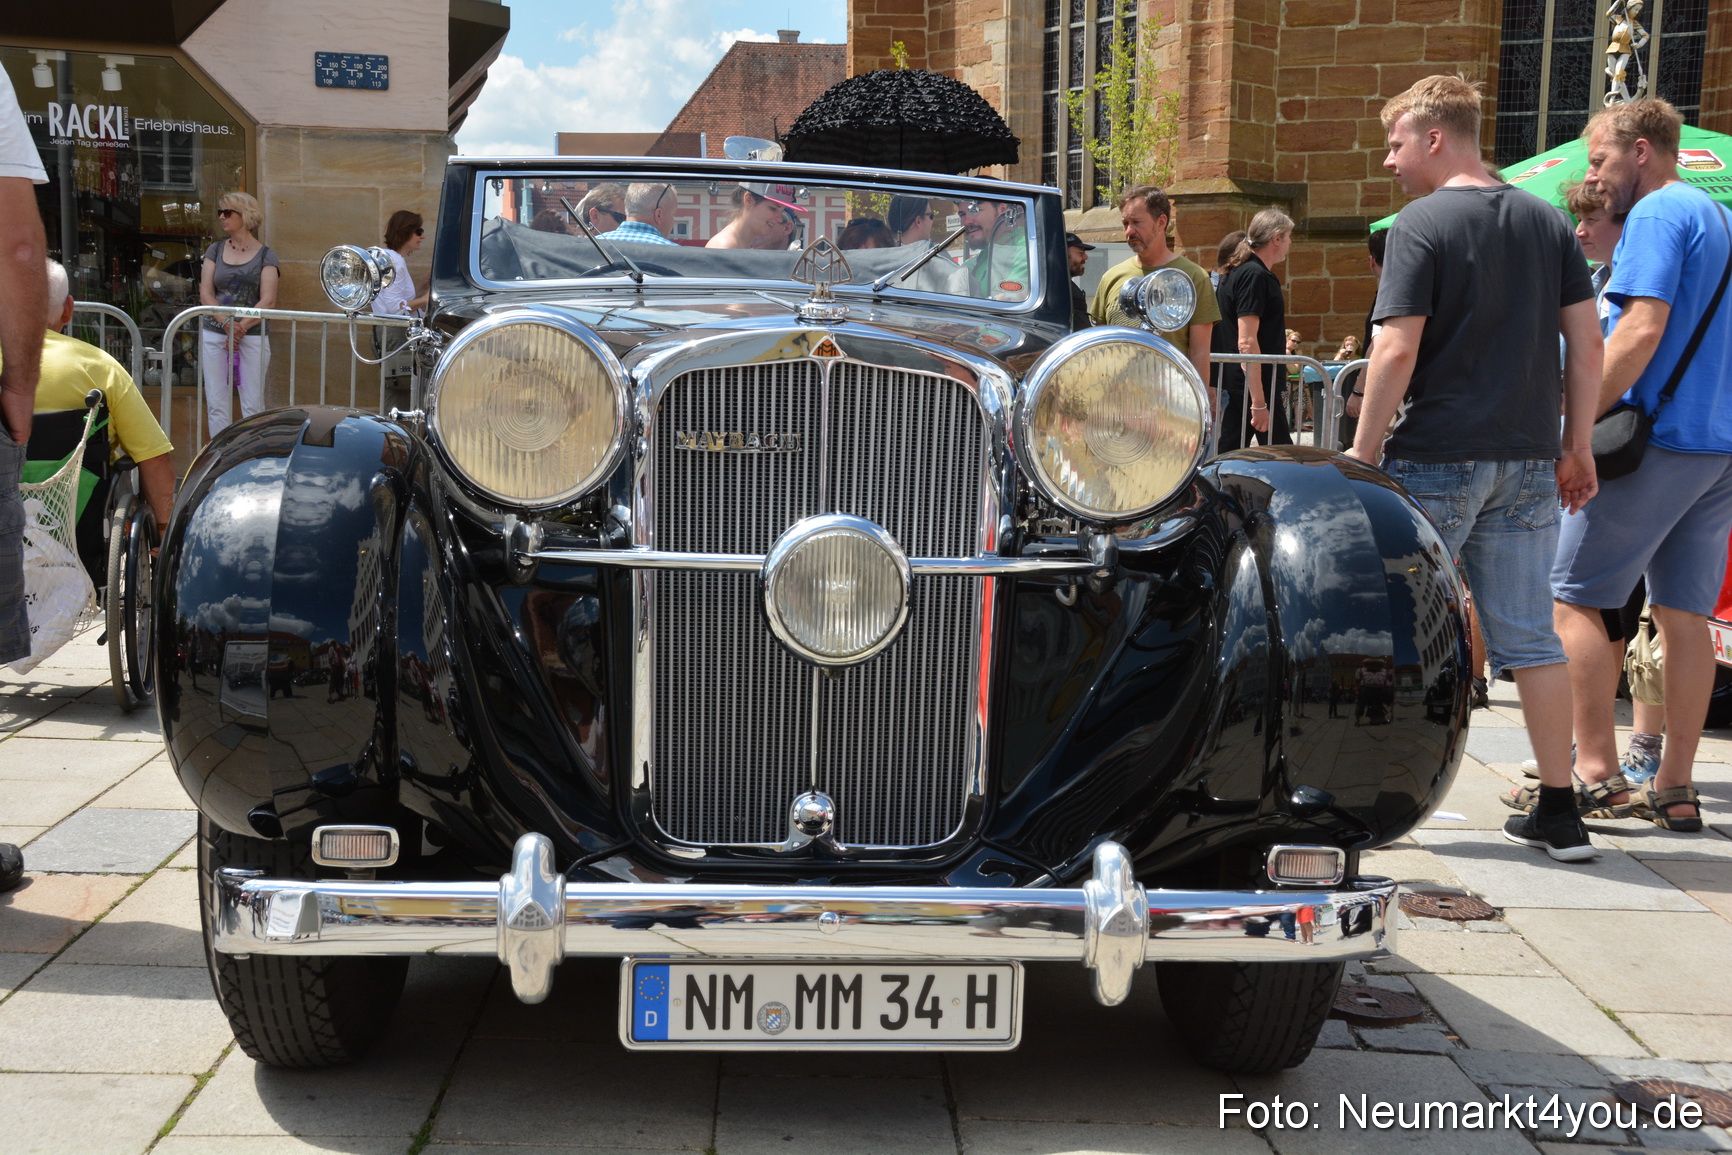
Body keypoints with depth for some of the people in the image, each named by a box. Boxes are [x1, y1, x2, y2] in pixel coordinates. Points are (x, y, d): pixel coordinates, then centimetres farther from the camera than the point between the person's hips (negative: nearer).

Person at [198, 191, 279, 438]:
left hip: (253, 336, -3)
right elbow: (205, 294, 2)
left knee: (253, 406, -4)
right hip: (214, 335, 3)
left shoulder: (264, 255, 3)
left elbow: (268, 301, -7)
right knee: (217, 405, 1)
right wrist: (227, 323, -15)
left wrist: (240, 329, -17)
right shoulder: (215, 251, 12)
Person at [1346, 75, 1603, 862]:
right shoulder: (1546, 222, 10)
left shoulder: (1421, 225, -9)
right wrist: (1578, 446, 14)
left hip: (1437, 458, -5)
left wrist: (1362, 456, -9)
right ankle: (1558, 812, 10)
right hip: (1528, 460, 6)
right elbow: (1587, 342, 8)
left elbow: (1396, 353, -15)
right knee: (1529, 637, 9)